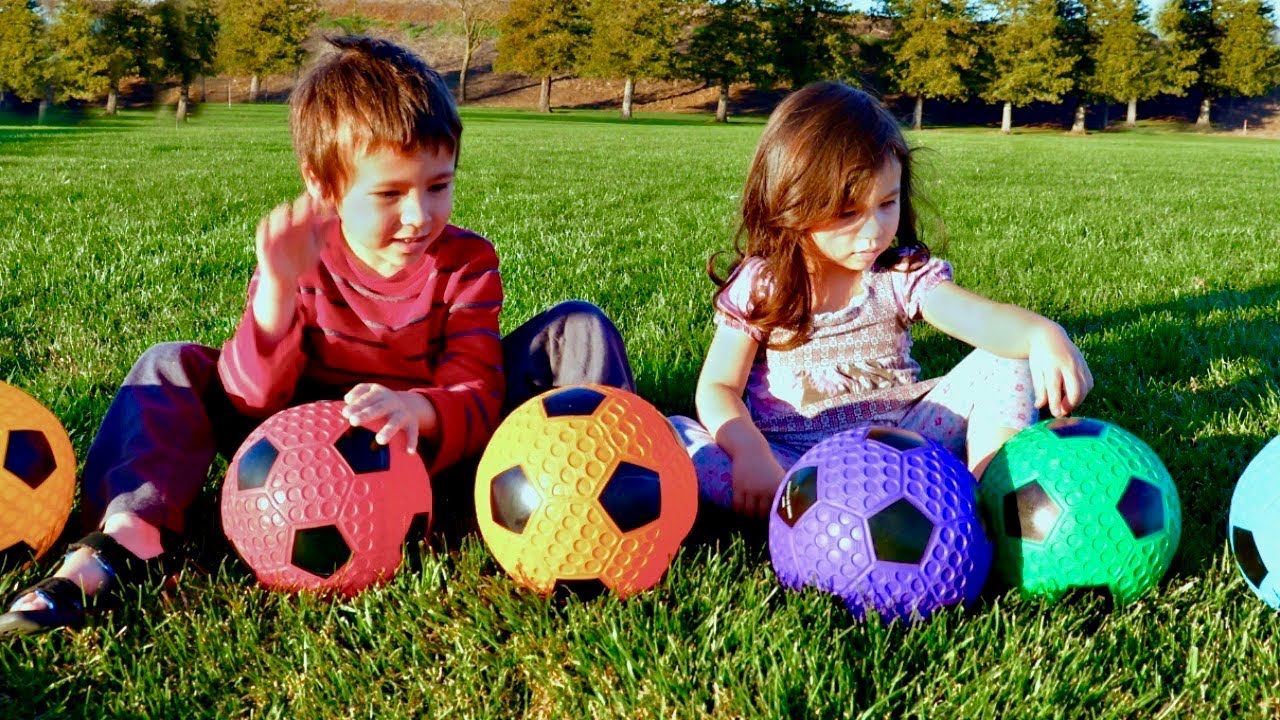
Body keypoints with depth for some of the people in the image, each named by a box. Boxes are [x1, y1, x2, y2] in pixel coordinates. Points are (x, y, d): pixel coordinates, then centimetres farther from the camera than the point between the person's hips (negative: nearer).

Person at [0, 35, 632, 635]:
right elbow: (250, 401, -20)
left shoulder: (466, 262, -11)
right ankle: (126, 539, -31)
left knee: (577, 329, -17)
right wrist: (277, 290, -37)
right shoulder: (301, 263, -10)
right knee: (172, 368, -15)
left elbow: (476, 400, -20)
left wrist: (415, 408, -45)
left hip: (437, 449, -1)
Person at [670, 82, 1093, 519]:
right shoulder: (758, 286, -3)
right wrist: (750, 451, -27)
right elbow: (718, 389, -6)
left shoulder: (904, 276, -1)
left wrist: (1041, 334, -42)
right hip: (788, 459, -1)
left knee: (1006, 360, -11)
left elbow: (980, 318, -19)